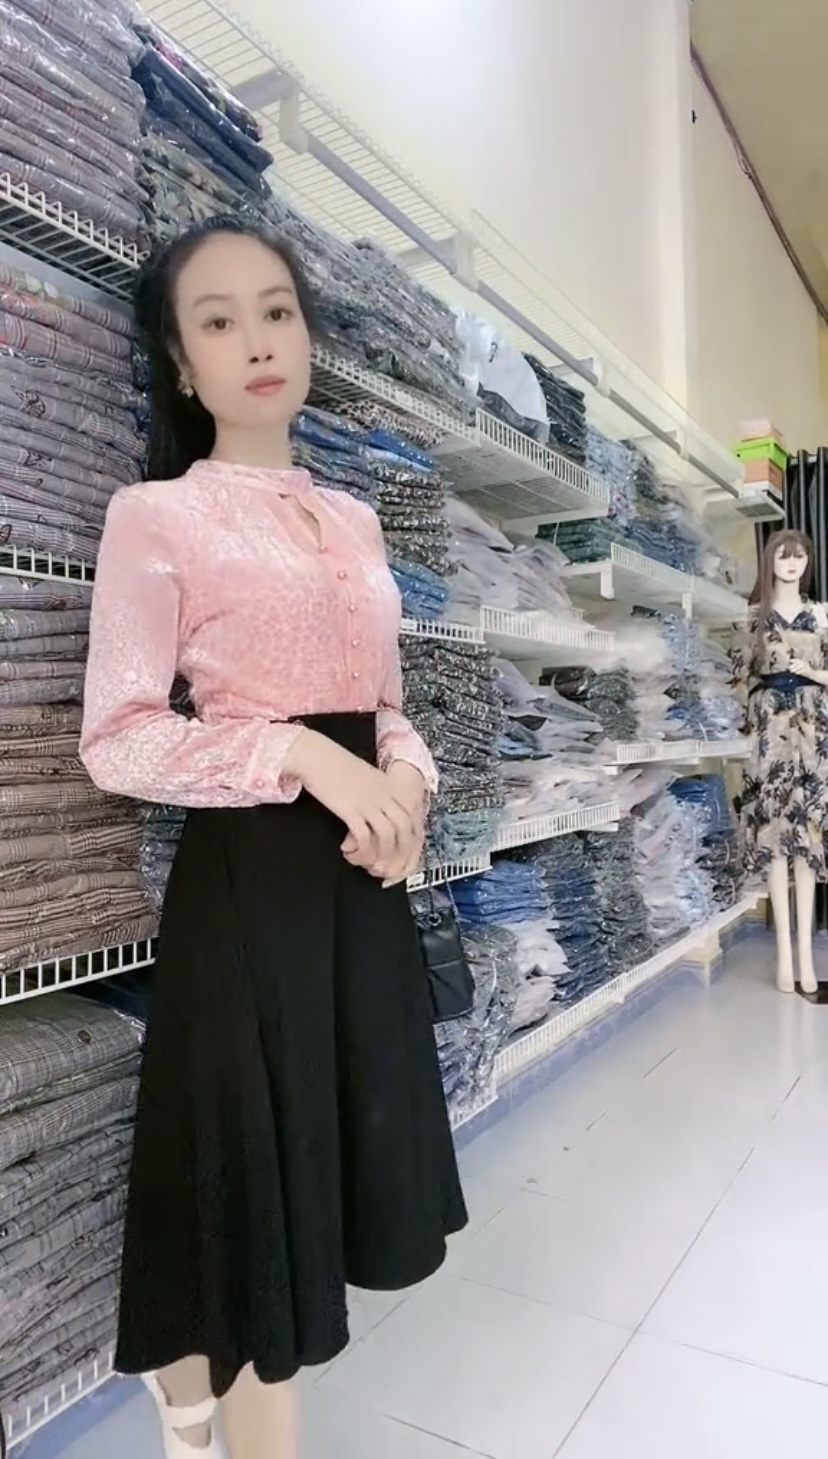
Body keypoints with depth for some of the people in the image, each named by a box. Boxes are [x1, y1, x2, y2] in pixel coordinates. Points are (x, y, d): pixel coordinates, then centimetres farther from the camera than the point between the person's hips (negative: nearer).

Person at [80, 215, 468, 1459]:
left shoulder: (355, 521, 12)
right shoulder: (155, 515, -5)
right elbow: (119, 739, -11)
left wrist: (406, 782, -7)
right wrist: (299, 755, -22)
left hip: (364, 872, 7)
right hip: (247, 877, -6)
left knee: (340, 1152, 17)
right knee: (255, 1163, 6)